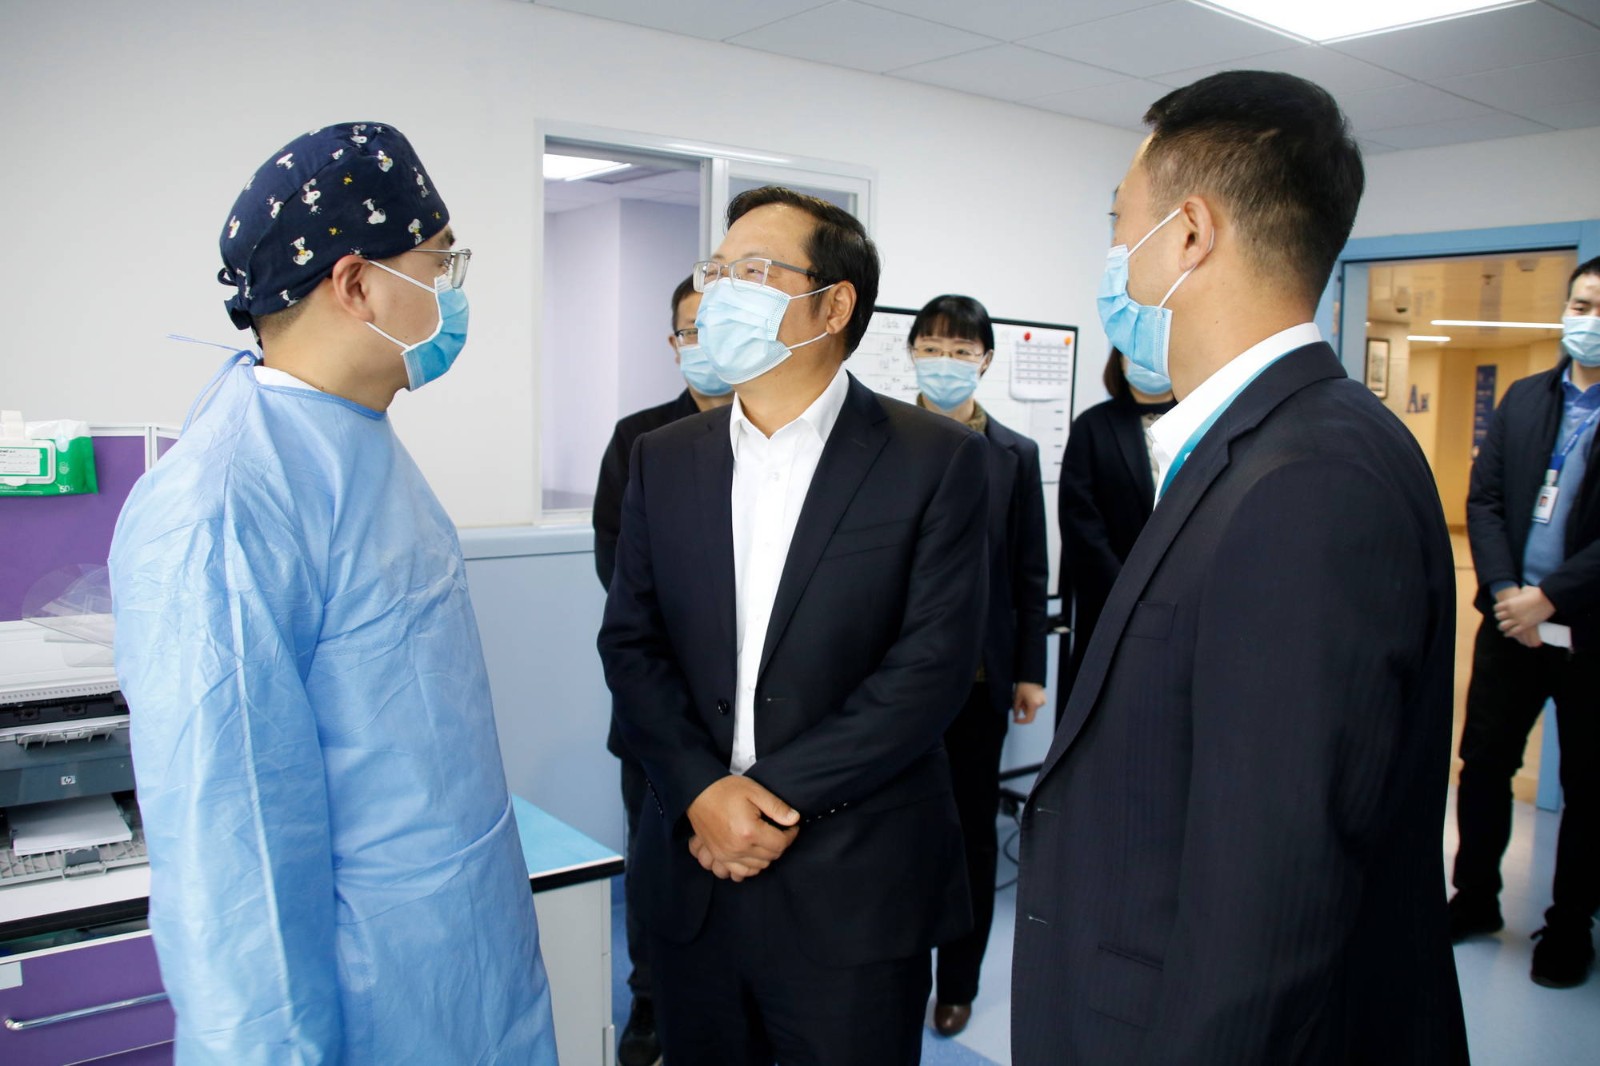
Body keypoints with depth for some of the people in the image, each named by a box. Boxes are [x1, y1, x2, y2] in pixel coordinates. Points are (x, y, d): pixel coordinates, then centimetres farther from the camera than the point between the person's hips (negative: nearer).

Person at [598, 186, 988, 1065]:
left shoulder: (938, 460, -7)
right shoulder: (663, 458, 6)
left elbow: (931, 665, -13)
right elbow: (629, 641, 3)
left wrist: (779, 795, -15)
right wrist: (702, 792, -12)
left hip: (855, 893, -3)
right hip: (691, 877, 4)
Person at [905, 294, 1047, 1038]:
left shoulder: (1016, 456, 2)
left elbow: (1030, 573, 4)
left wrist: (1030, 672, 2)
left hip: (979, 675, 1)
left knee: (973, 828, 12)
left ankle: (957, 982, 29)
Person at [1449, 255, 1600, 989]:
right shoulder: (1524, 399, 7)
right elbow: (1483, 500, 2)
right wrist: (1504, 593, -10)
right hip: (1512, 619, 4)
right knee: (1483, 763, 10)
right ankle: (1474, 899, 28)